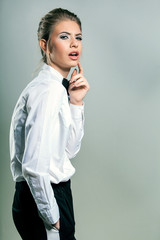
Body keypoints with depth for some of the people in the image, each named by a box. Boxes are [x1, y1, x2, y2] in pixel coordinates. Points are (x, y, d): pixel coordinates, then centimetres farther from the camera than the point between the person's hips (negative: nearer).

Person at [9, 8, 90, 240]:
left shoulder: (58, 87, 9)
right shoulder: (48, 89, -20)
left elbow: (69, 150, 10)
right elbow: (35, 166, -26)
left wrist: (76, 102, 0)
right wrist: (52, 218, -17)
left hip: (54, 192, 9)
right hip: (42, 198, -9)